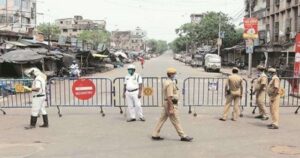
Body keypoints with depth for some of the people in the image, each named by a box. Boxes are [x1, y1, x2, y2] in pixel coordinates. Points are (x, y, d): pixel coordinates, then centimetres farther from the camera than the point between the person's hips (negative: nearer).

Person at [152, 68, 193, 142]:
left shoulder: (167, 82, 15)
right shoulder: (170, 83, -18)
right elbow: (169, 97, -23)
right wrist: (171, 108, -24)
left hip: (167, 103, 11)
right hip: (171, 104, -11)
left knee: (162, 119, 11)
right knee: (176, 121, -3)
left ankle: (155, 135, 14)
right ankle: (183, 136, 5)